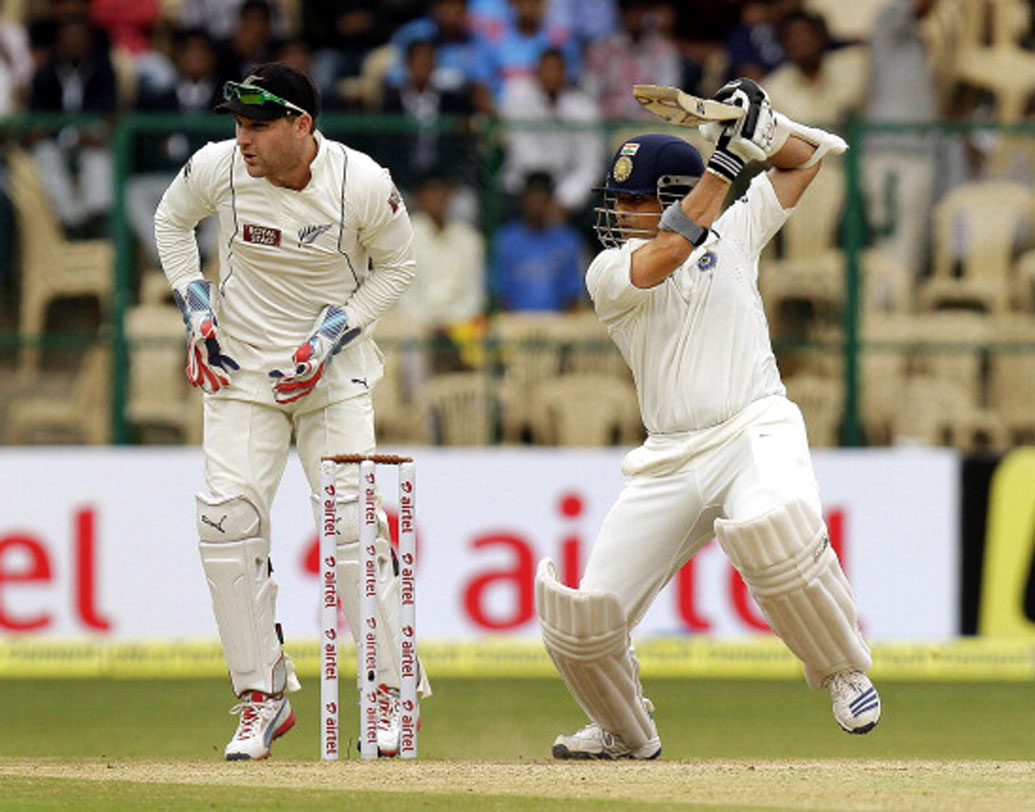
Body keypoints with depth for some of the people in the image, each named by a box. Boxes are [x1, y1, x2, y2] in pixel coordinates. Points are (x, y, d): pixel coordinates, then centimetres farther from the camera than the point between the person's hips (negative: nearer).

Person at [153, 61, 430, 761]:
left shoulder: (364, 185, -19)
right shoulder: (217, 168, -13)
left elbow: (396, 265, -2)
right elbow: (172, 220, 10)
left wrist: (328, 341, -12)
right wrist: (197, 312, -1)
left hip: (335, 372, -2)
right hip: (241, 365, 2)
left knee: (350, 521, -11)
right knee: (229, 518, -12)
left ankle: (392, 691, 3)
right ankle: (263, 696, -2)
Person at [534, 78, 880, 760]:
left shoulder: (733, 233, 10)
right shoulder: (609, 274, 4)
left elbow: (809, 156, 18)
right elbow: (668, 250, -17)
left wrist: (761, 127, -4)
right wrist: (728, 155, -15)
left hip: (756, 432, -2)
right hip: (670, 461, 2)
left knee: (775, 533, -38)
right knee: (584, 618, -7)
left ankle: (845, 672, -13)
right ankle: (628, 733, 25)